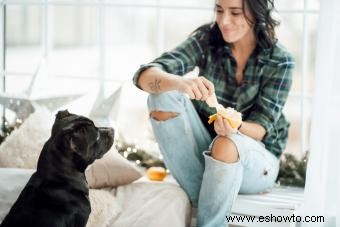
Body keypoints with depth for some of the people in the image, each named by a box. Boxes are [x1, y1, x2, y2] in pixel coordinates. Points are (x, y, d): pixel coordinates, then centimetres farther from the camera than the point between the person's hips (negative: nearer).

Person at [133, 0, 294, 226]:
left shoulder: (280, 61, -12)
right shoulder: (206, 40, -9)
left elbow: (261, 129, -15)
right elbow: (145, 76, -21)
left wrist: (234, 128, -39)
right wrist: (179, 82, -44)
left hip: (256, 158, -3)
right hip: (203, 151, 3)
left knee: (225, 144, -38)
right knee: (163, 95, -22)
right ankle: (201, 199, -21)